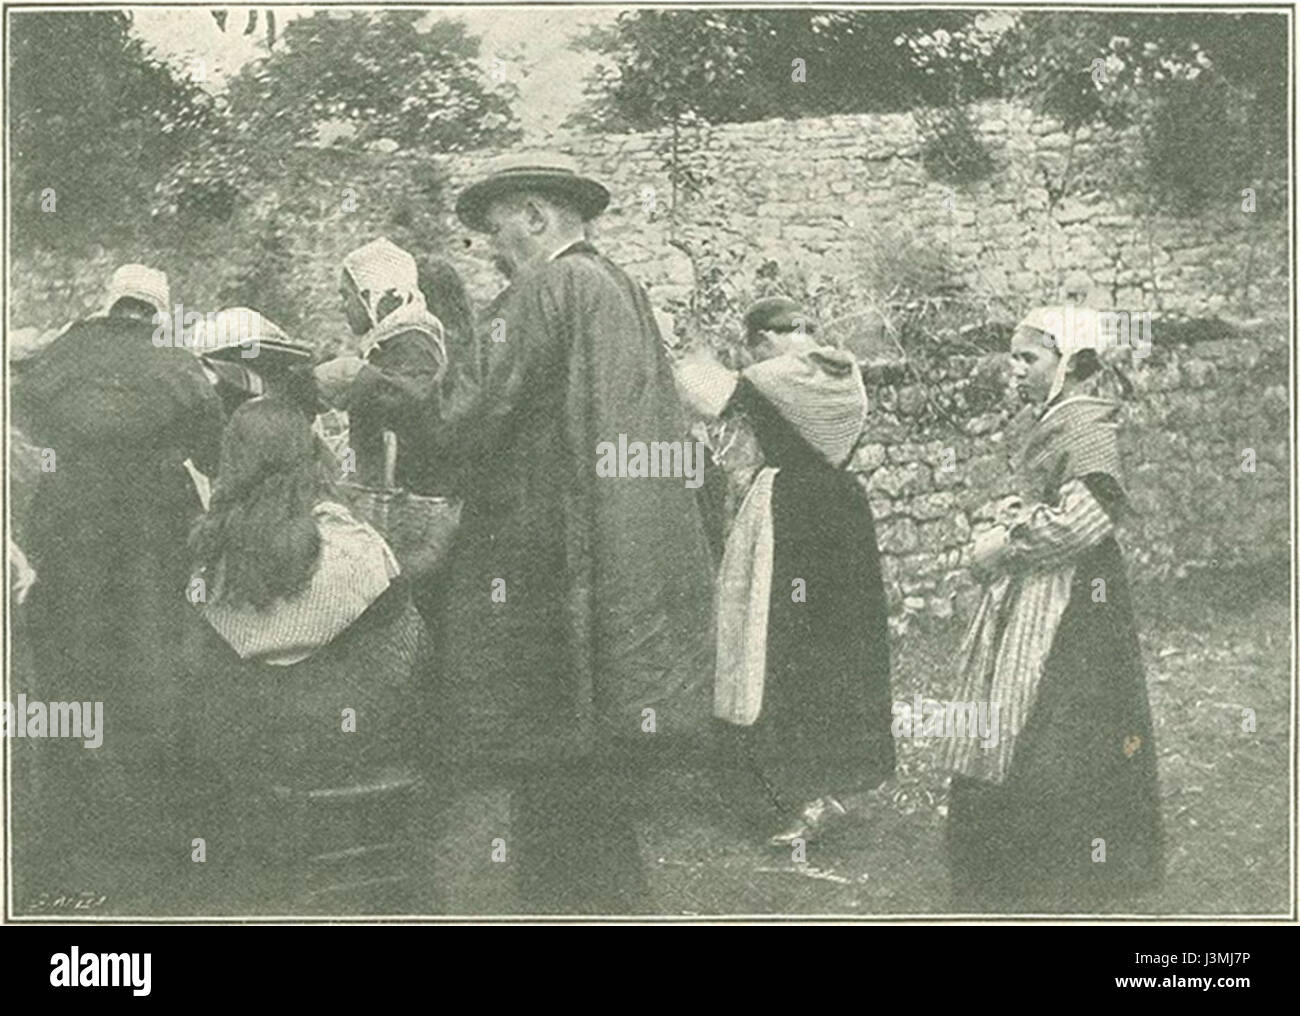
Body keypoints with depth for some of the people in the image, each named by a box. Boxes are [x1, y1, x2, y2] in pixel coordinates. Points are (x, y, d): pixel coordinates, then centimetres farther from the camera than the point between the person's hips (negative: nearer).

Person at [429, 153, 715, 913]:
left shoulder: (548, 287, -8)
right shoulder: (625, 289, 17)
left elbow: (496, 413, -12)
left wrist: (425, 452, 7)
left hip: (559, 559, -9)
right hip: (638, 565, 9)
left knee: (555, 794, -3)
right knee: (603, 794, 14)